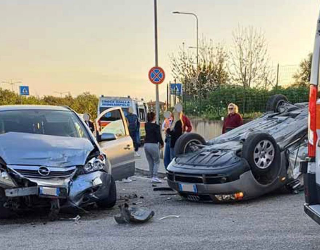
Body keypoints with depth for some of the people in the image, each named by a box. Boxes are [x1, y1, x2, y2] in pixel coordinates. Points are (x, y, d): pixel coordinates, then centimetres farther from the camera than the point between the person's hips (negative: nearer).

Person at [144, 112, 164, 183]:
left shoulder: (146, 125, 7)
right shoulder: (156, 126, -9)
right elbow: (159, 136, -10)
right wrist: (162, 143, 7)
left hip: (146, 144, 6)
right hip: (153, 145, -6)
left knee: (150, 162, 12)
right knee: (157, 162, 3)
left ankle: (152, 177, 13)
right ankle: (154, 177, -6)